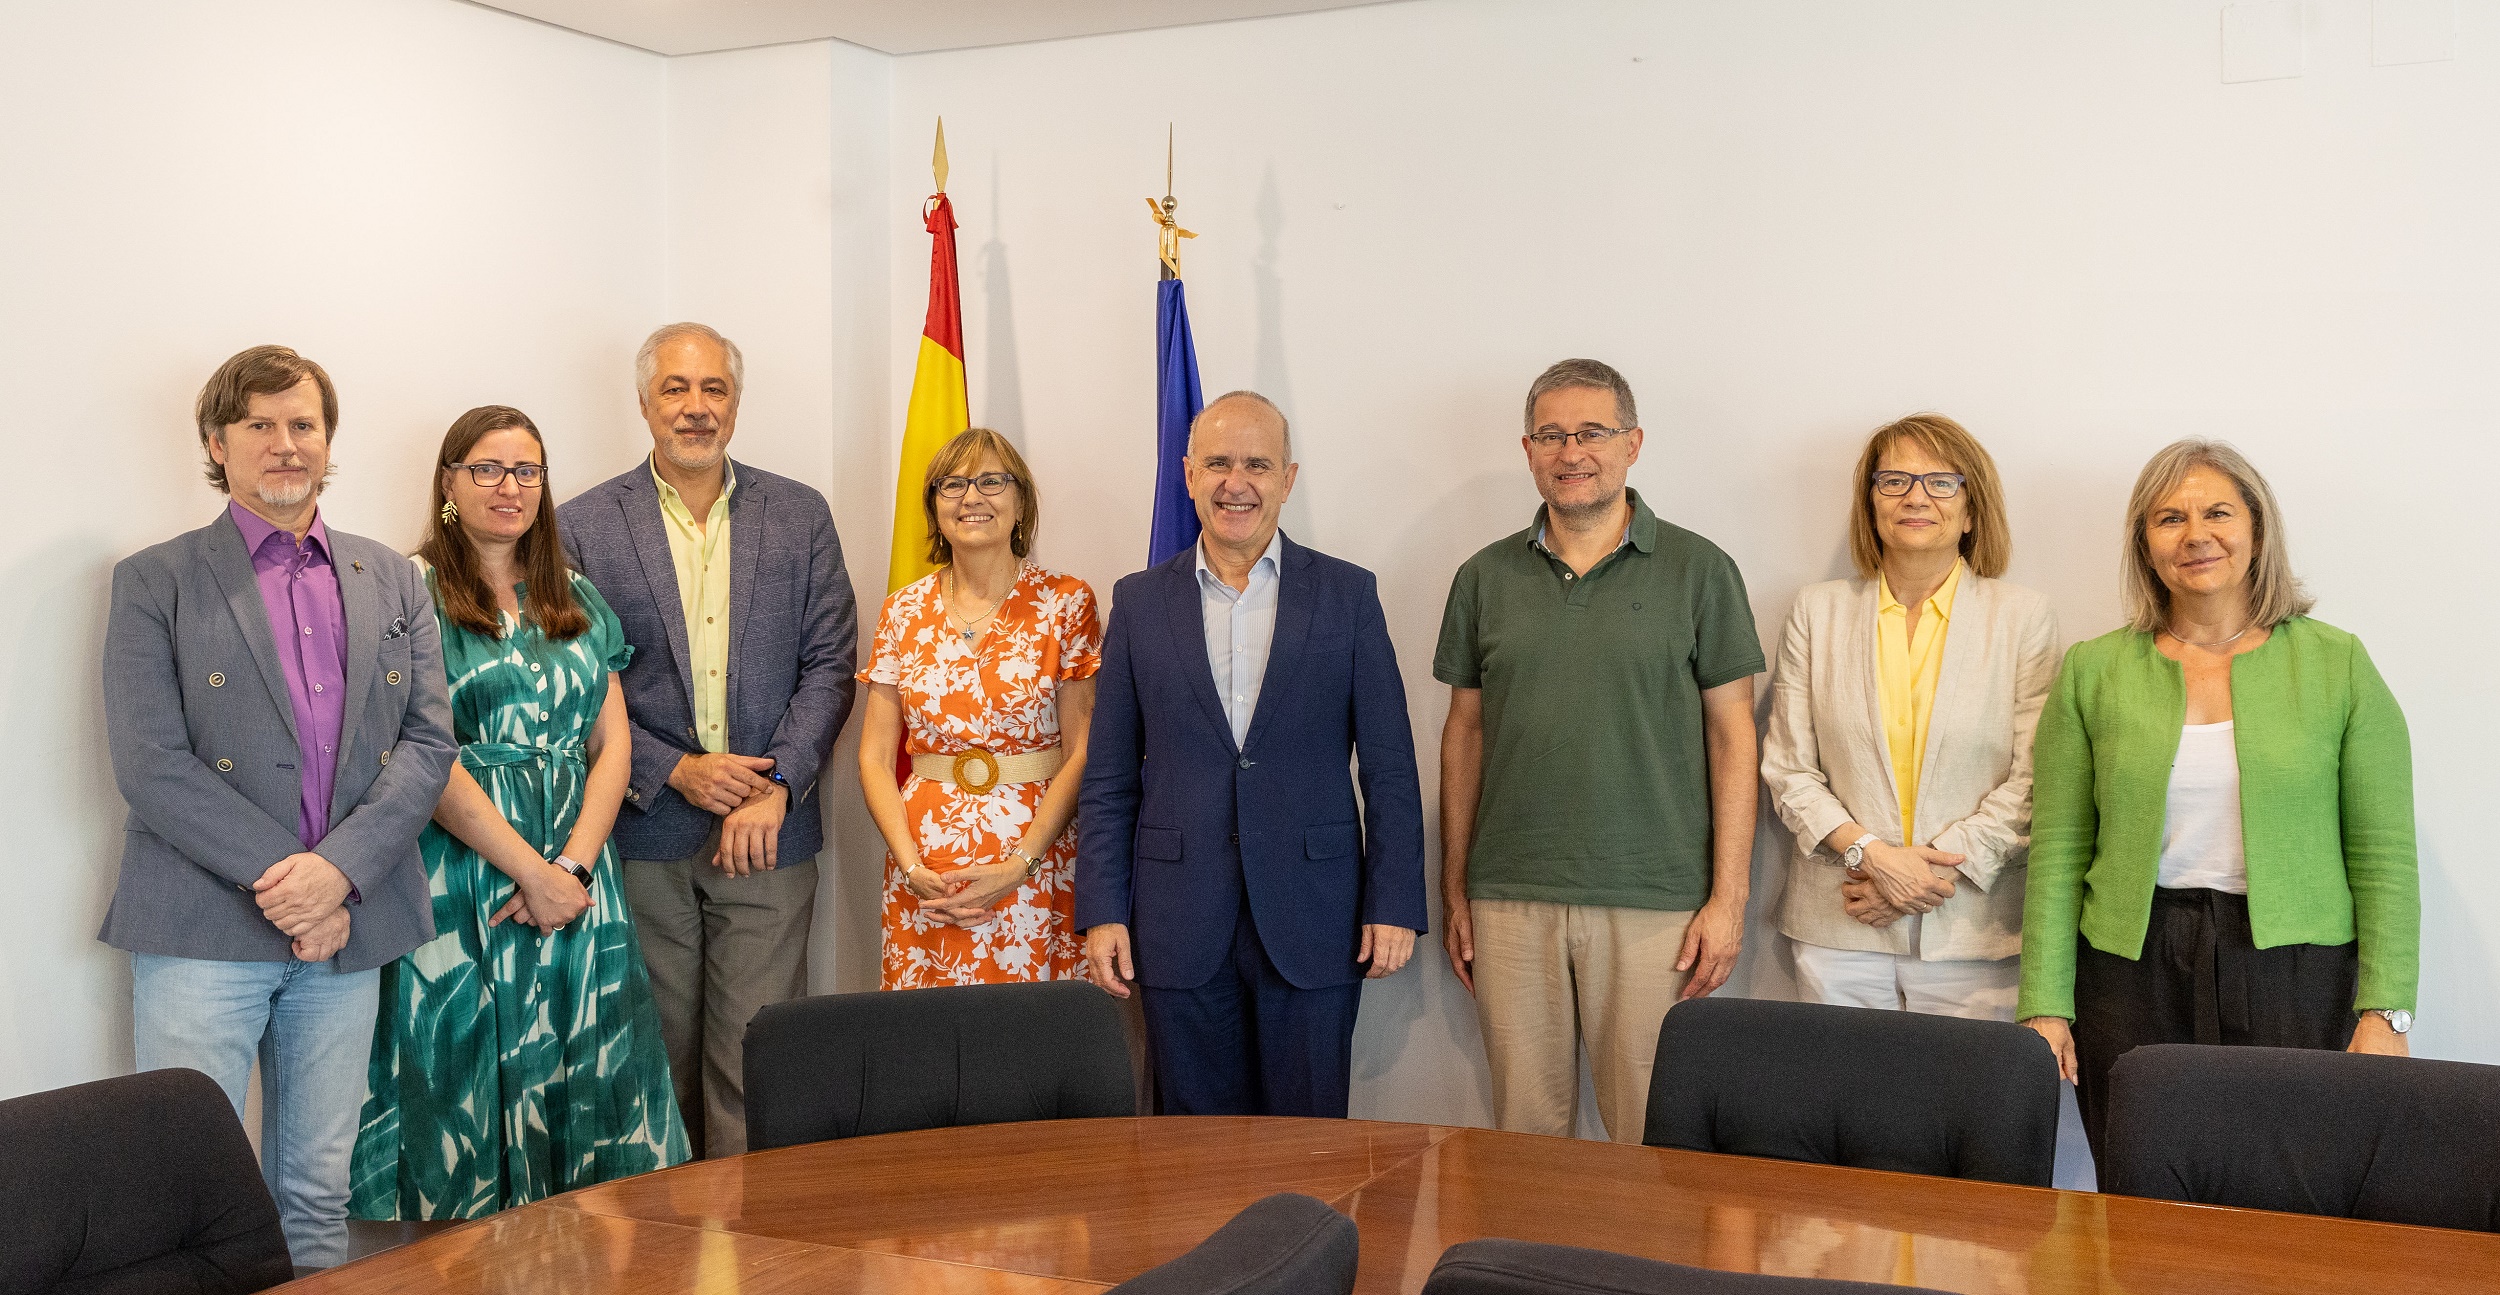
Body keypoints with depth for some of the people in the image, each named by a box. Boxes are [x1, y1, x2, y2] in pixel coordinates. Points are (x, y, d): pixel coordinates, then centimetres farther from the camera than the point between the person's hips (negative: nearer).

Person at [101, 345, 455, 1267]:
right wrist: (279, 877, -14)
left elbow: (428, 742, 4)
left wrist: (338, 870, -11)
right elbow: (151, 765, -7)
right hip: (203, 932, -3)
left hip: (346, 928, 3)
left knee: (317, 1194, 10)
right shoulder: (154, 583, 2)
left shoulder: (391, 581, 12)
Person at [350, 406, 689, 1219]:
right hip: (461, 871, -5)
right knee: (471, 1075, 1)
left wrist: (575, 863, -7)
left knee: (585, 1070, 6)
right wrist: (531, 871, -14)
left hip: (576, 874, 5)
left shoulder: (577, 599, 14)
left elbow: (612, 744, 8)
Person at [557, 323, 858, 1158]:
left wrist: (775, 787, -9)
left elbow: (829, 665, 3)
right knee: (659, 1056, 7)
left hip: (768, 831, 0)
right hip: (645, 835, 0)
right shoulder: (584, 526, 4)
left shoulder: (800, 516, 8)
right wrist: (677, 771, -10)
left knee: (756, 1055, -2)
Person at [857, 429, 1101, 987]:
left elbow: (1082, 753, -5)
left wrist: (1017, 867, -14)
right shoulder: (904, 611, 6)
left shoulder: (1066, 602, -2)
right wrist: (912, 867, -8)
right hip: (924, 873, 2)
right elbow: (875, 757, 6)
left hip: (1035, 869, -2)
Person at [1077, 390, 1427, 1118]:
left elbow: (1389, 768, 2)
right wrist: (1102, 912, 0)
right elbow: (1109, 779, 6)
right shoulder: (1140, 603, 6)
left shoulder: (1348, 594, 3)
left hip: (1311, 922, -1)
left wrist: (1395, 904, -4)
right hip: (1180, 930, 1)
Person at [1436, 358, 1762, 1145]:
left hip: (1654, 902, -2)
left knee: (1652, 1135, 3)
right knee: (1525, 1129, 9)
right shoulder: (1486, 577, 8)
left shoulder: (1698, 571, 1)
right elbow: (1465, 732, 12)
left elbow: (1732, 735, 1)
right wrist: (1454, 892, 9)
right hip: (1510, 902, 2)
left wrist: (1728, 898, -5)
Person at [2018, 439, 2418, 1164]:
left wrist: (2384, 1012, -5)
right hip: (2133, 974, 1)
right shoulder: (2093, 671, 6)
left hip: (2294, 970, 0)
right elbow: (2057, 855, 5)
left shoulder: (2337, 663, 5)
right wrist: (2047, 1006, -2)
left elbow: (2384, 857, 3)